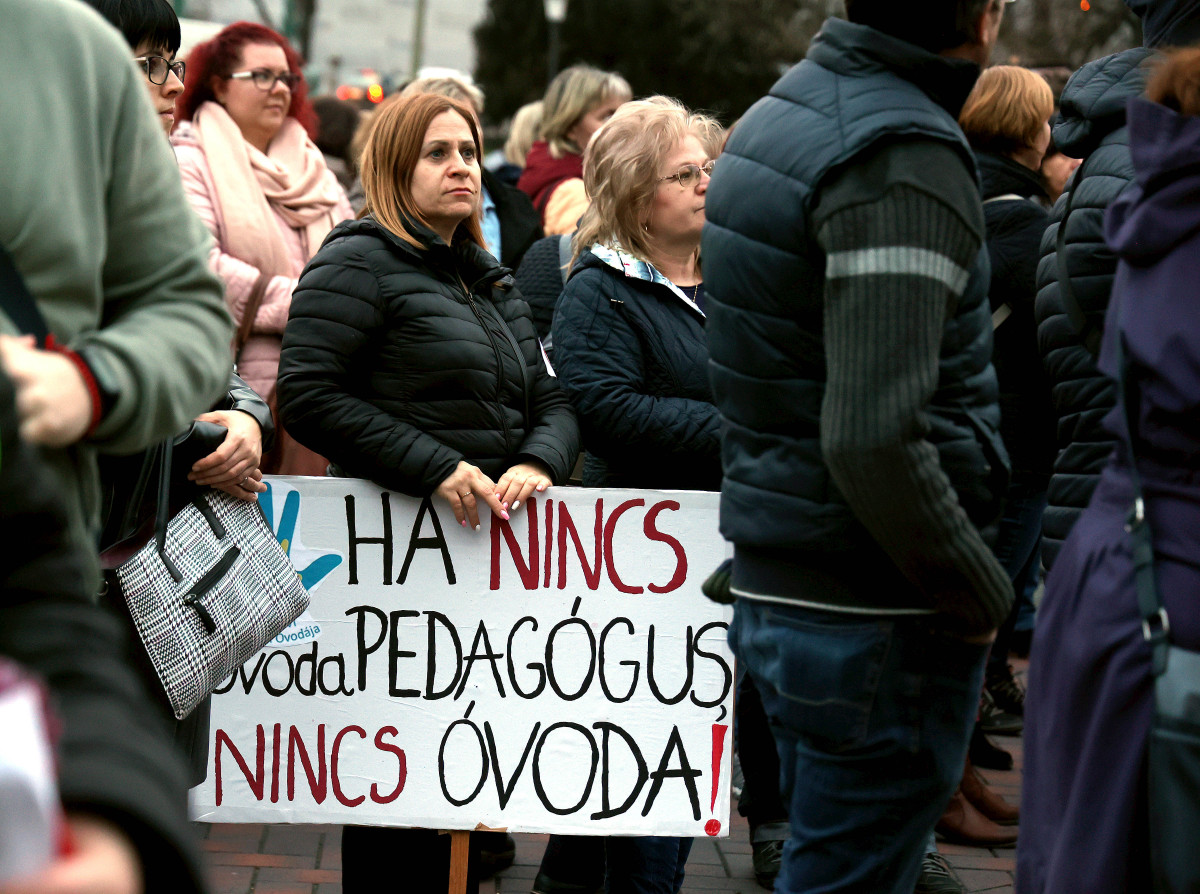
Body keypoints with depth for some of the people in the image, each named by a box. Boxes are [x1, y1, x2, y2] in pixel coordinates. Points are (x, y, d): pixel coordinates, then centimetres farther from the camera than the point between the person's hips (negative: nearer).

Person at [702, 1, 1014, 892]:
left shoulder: (776, 116, 11)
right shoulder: (904, 158, -20)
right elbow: (874, 438, -28)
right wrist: (982, 595, -14)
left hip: (774, 586, 9)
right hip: (877, 620, -9)